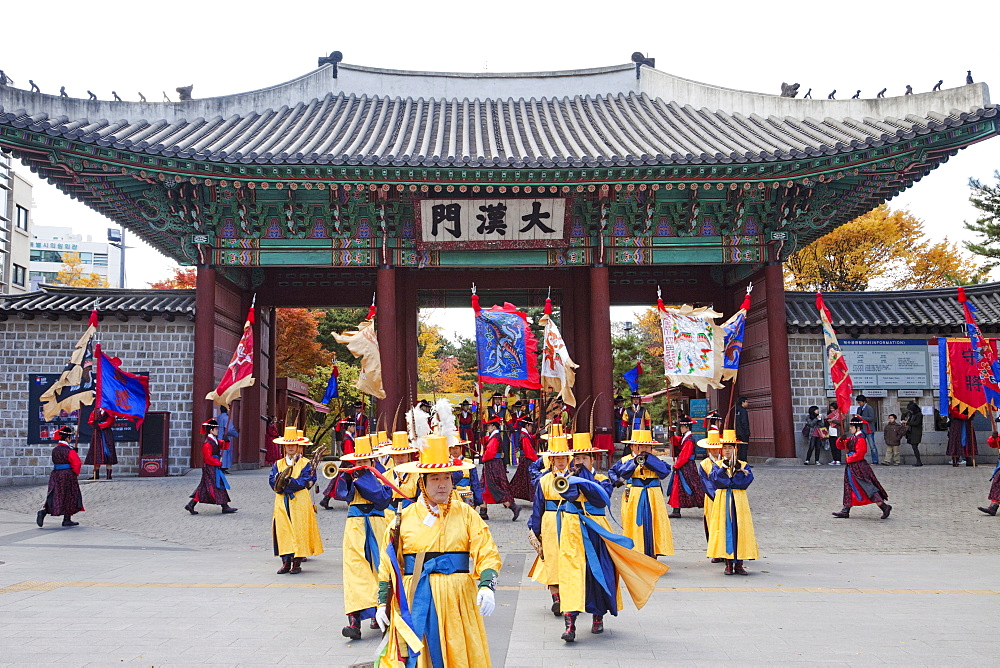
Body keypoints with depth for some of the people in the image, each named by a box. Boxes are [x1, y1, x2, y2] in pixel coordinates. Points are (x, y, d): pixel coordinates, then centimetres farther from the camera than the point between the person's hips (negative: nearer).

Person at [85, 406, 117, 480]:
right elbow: (89, 421, 8)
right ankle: (96, 475, 12)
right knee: (96, 454, 5)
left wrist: (99, 425, -17)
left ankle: (109, 475, -5)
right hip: (97, 434, 4)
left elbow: (109, 422, -7)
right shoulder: (95, 411, 12)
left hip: (107, 434, -4)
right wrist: (94, 423, -13)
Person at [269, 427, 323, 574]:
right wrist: (280, 482, -19)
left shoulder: (306, 464, 5)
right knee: (283, 530, -1)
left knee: (299, 530, -4)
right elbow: (272, 481, 2)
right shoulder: (278, 464, 15)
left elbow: (305, 482, -9)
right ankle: (286, 562, 5)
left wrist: (288, 482, -20)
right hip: (282, 502, 3)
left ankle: (297, 563, 2)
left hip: (300, 503, -3)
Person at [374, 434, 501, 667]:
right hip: (414, 602, 0)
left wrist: (487, 586, -20)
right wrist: (382, 602, 4)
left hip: (456, 600, 0)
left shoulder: (466, 514, 3)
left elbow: (487, 554, -4)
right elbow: (388, 564, 9)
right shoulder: (404, 517, 5)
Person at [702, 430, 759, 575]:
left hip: (739, 501, 0)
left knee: (740, 529, -2)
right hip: (722, 501, 0)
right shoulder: (717, 465, 8)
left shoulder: (744, 466, 9)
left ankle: (739, 564, 3)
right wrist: (724, 466, -15)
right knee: (725, 529, -2)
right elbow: (716, 479, -11)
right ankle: (729, 564, 4)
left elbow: (747, 480, -10)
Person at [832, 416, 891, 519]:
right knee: (849, 488, 11)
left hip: (858, 467, -10)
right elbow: (840, 446, 15)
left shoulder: (860, 438, -15)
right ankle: (846, 511, 16)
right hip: (852, 467, 10)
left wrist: (849, 459, -12)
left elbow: (859, 453, -21)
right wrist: (841, 440, -5)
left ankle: (884, 507, -2)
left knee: (867, 488, -8)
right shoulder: (852, 438, 13)